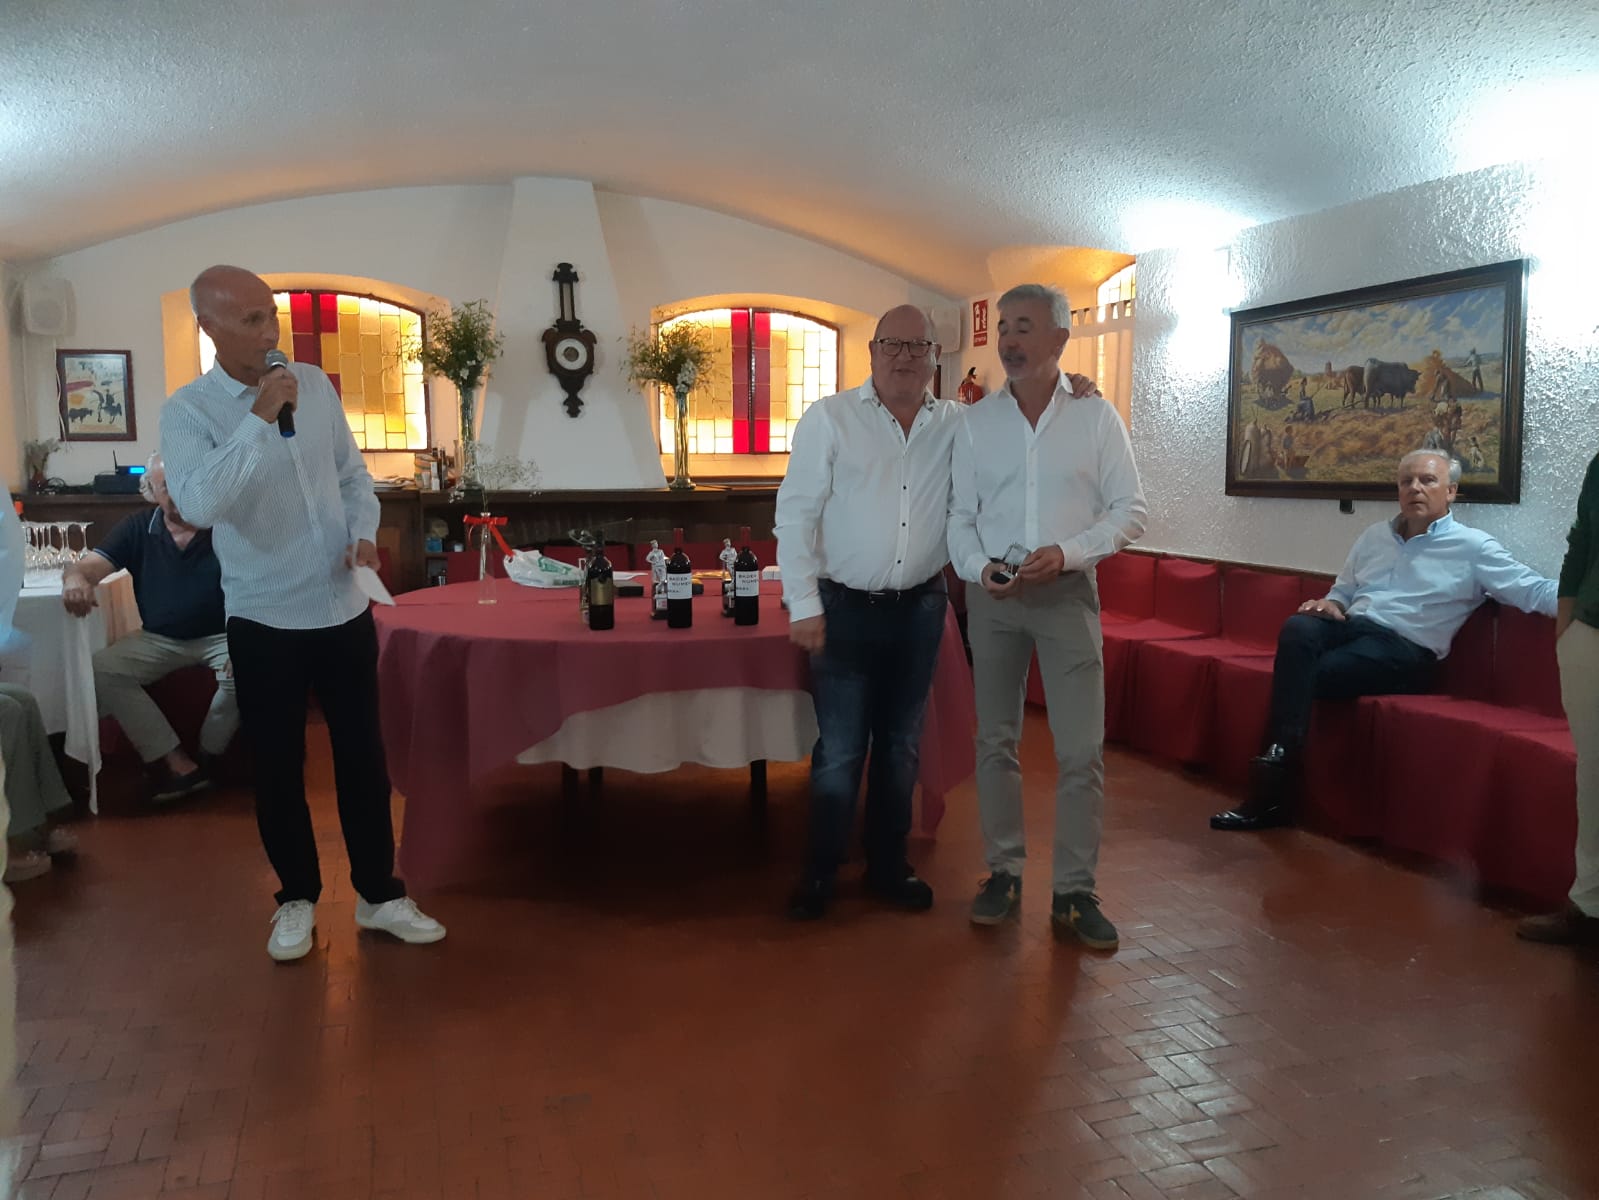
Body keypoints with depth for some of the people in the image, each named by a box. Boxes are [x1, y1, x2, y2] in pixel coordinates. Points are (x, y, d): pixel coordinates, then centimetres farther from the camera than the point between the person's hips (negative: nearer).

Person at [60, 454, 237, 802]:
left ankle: (209, 756, -6)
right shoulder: (136, 529, 3)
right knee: (101, 670, -19)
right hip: (159, 639, 4)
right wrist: (75, 578, -32)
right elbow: (86, 565, -4)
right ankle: (177, 761, -20)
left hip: (220, 635, -4)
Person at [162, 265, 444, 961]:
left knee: (363, 756, 10)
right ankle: (297, 897, 29)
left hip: (344, 611, 3)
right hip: (264, 623, -3)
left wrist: (363, 533, -7)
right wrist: (259, 418, -26)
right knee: (277, 767, 10)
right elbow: (200, 505, -26)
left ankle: (379, 894, 24)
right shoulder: (188, 410, -9)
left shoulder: (315, 385, 4)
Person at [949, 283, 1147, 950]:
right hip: (992, 593, 2)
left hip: (1067, 592, -2)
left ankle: (1075, 892, 9)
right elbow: (960, 514, 7)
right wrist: (978, 568, -12)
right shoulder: (976, 420, 6)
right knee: (995, 741, 8)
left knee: (1082, 749, -3)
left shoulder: (1096, 416, 1)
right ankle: (1004, 872, 22)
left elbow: (1129, 511, 0)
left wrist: (1067, 552, -15)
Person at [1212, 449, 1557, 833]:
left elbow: (1534, 590, -3)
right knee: (1298, 628, -31)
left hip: (1403, 650, -5)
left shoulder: (1472, 547, 4)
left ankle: (1271, 794, -27)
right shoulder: (1374, 535, 21)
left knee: (1303, 674, -30)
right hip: (1352, 627, 5)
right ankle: (1279, 753, -36)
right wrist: (1330, 604, 5)